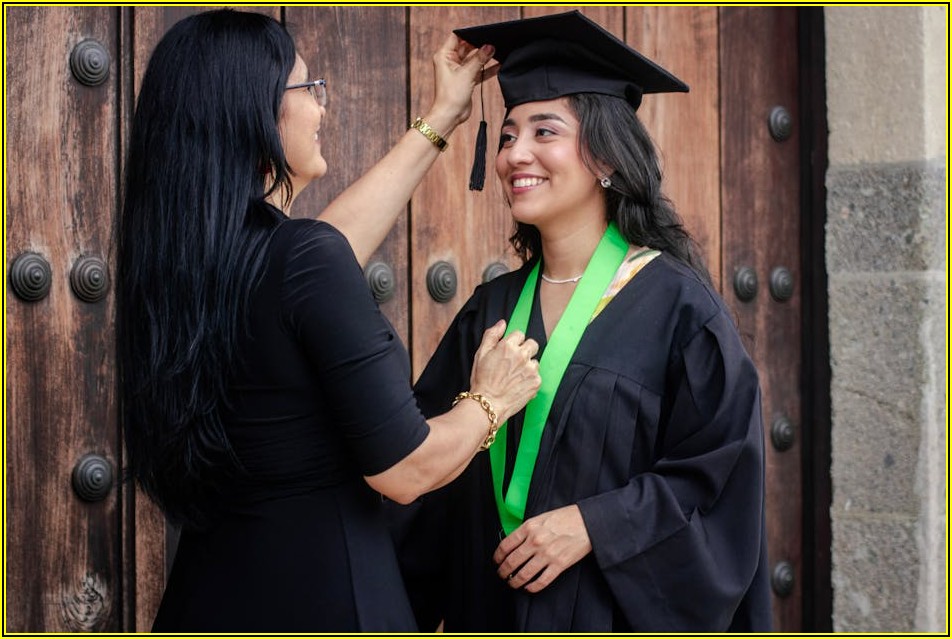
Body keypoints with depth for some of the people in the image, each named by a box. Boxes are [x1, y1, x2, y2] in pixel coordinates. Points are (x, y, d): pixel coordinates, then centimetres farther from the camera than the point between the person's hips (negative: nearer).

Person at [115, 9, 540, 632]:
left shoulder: (172, 253, 1)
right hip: (325, 600, -7)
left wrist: (439, 121, 27)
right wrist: (491, 401, 2)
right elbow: (403, 470, -19)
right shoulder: (306, 257, -21)